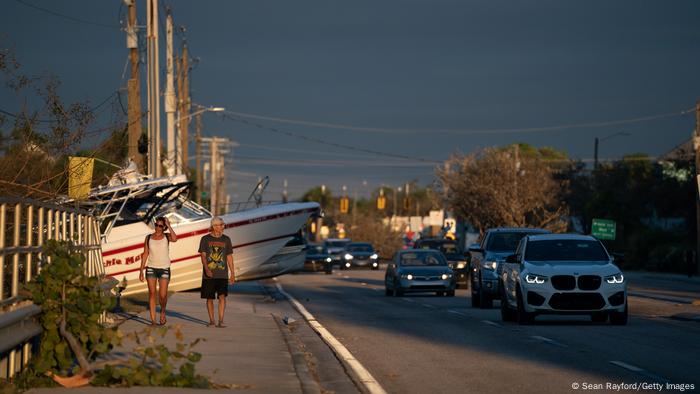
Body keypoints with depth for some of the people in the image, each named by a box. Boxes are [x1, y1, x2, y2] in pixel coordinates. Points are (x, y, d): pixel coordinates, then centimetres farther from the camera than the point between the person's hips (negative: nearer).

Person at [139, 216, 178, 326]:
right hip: (151, 268, 2)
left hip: (164, 268, -1)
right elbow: (145, 254, 7)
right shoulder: (148, 238, 5)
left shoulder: (166, 236, 0)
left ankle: (163, 312, 24)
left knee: (163, 295, -7)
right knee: (152, 293, -5)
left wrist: (168, 225, -15)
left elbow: (175, 239, -23)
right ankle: (153, 320, -2)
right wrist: (141, 270, 4)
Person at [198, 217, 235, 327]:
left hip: (222, 274, 1)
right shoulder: (205, 239, 2)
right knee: (209, 298, 4)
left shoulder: (226, 239, 9)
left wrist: (232, 273, 8)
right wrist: (206, 269, -19)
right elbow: (203, 256, -4)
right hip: (209, 275, -1)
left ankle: (221, 321, -13)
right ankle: (211, 321, 15)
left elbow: (229, 257, 12)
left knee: (222, 296, -12)